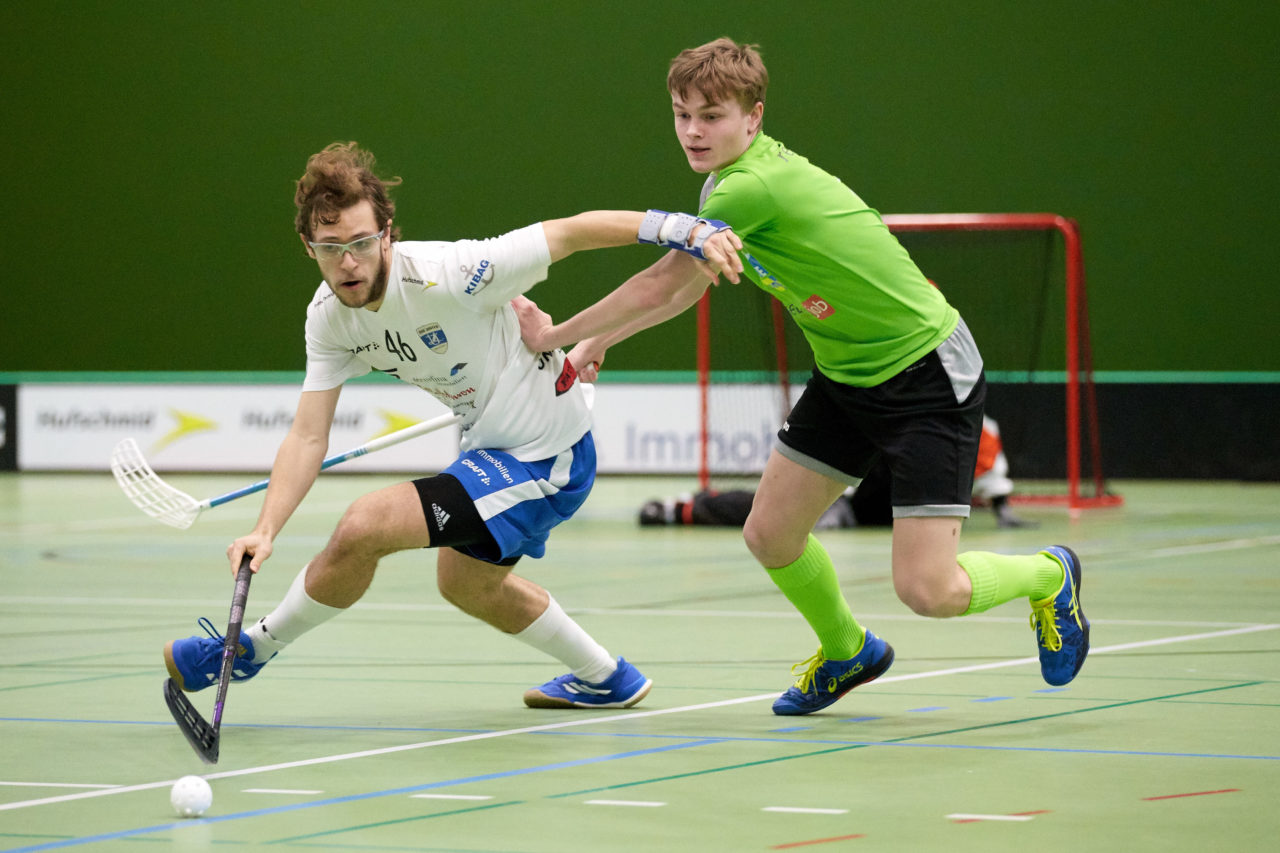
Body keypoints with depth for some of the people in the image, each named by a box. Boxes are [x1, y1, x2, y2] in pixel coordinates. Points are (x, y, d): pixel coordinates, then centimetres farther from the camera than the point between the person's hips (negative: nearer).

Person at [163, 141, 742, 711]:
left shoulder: (446, 275, -30)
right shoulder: (329, 317, -9)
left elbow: (570, 232, -24)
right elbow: (308, 436, -9)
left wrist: (686, 231, -28)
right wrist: (265, 530, -22)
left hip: (544, 461, -9)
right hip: (492, 450, 9)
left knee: (362, 527, -19)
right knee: (464, 585, 31)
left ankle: (254, 647, 6)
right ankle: (606, 679, 51)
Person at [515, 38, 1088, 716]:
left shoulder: (752, 186, -27)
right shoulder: (731, 180, 3)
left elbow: (659, 286, -19)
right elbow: (687, 288, 20)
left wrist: (554, 334, -6)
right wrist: (598, 340, 14)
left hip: (928, 376, -9)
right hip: (846, 375, 9)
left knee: (927, 592, -13)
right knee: (770, 535, 7)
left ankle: (1049, 574, 18)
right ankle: (847, 652, 36)